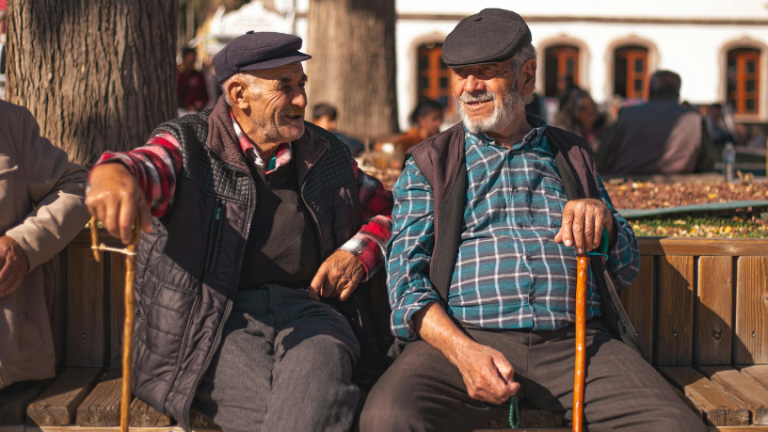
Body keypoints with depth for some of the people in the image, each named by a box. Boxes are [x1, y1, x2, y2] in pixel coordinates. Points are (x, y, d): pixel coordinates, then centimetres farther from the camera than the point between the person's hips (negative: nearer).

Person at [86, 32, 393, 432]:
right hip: (213, 321, -3)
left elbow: (386, 209, 30)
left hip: (303, 310, 3)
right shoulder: (190, 146, 6)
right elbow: (149, 166, -16)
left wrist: (358, 252, 7)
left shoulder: (327, 155, 19)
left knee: (320, 382, -35)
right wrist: (116, 174, -43)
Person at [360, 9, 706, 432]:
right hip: (462, 335, -1)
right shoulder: (429, 164, 17)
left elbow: (627, 267, 24)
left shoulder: (571, 154, 24)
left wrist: (602, 217, 0)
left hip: (575, 340, 1)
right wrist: (464, 351, -14)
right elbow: (406, 278, 5)